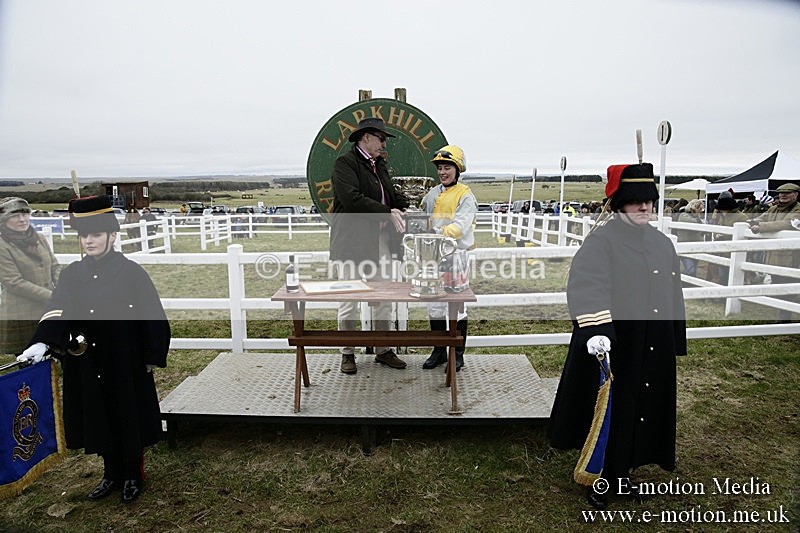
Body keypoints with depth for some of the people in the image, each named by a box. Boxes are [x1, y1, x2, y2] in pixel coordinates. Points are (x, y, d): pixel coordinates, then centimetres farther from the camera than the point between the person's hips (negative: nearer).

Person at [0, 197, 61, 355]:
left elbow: (55, 267, 14)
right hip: (20, 319, -5)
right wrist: (53, 296, -18)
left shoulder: (39, 239, 10)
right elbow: (15, 283, -14)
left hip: (49, 313, 5)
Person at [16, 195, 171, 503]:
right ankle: (112, 474, 36)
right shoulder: (72, 275, 2)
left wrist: (151, 358, -9)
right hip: (88, 368, 4)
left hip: (127, 366, -4)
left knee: (129, 420, 10)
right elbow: (57, 313, -8)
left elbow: (153, 317, -9)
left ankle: (133, 475, 30)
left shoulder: (132, 273, -10)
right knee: (100, 421, 16)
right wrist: (42, 343, -26)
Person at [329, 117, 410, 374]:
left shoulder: (379, 165, 17)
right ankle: (348, 353, 18)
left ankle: (383, 350, 23)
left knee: (384, 299, 10)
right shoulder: (345, 162, -7)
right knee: (349, 300, 3)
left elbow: (391, 195, 19)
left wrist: (407, 205, -3)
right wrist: (388, 213, -22)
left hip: (380, 240, 7)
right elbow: (352, 198, -20)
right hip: (352, 241, -7)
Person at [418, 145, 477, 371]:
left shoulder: (465, 196, -5)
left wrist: (441, 233, -33)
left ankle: (458, 354, 15)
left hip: (455, 254, -6)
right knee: (434, 305, 10)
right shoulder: (432, 194, 14)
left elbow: (460, 225, -19)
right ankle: (439, 351, 23)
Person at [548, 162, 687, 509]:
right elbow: (587, 287, -28)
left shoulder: (662, 243, 10)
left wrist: (675, 344, 16)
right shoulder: (601, 241, -12)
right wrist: (595, 330, -43)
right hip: (611, 345, -6)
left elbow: (674, 295, 16)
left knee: (644, 408, 16)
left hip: (653, 348, 7)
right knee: (606, 411, 6)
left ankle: (621, 473, 36)